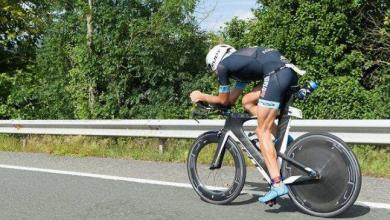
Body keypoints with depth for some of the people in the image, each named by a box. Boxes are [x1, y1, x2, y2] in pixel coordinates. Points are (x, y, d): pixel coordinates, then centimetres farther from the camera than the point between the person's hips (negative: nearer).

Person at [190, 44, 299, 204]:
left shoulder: (222, 65, 12)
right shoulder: (240, 60, 35)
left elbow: (224, 101, 20)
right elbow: (232, 98, 38)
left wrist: (201, 96, 33)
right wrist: (205, 99, 44)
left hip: (276, 75, -8)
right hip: (290, 72, 8)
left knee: (262, 131, -2)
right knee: (248, 102, 22)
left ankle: (277, 184, -7)